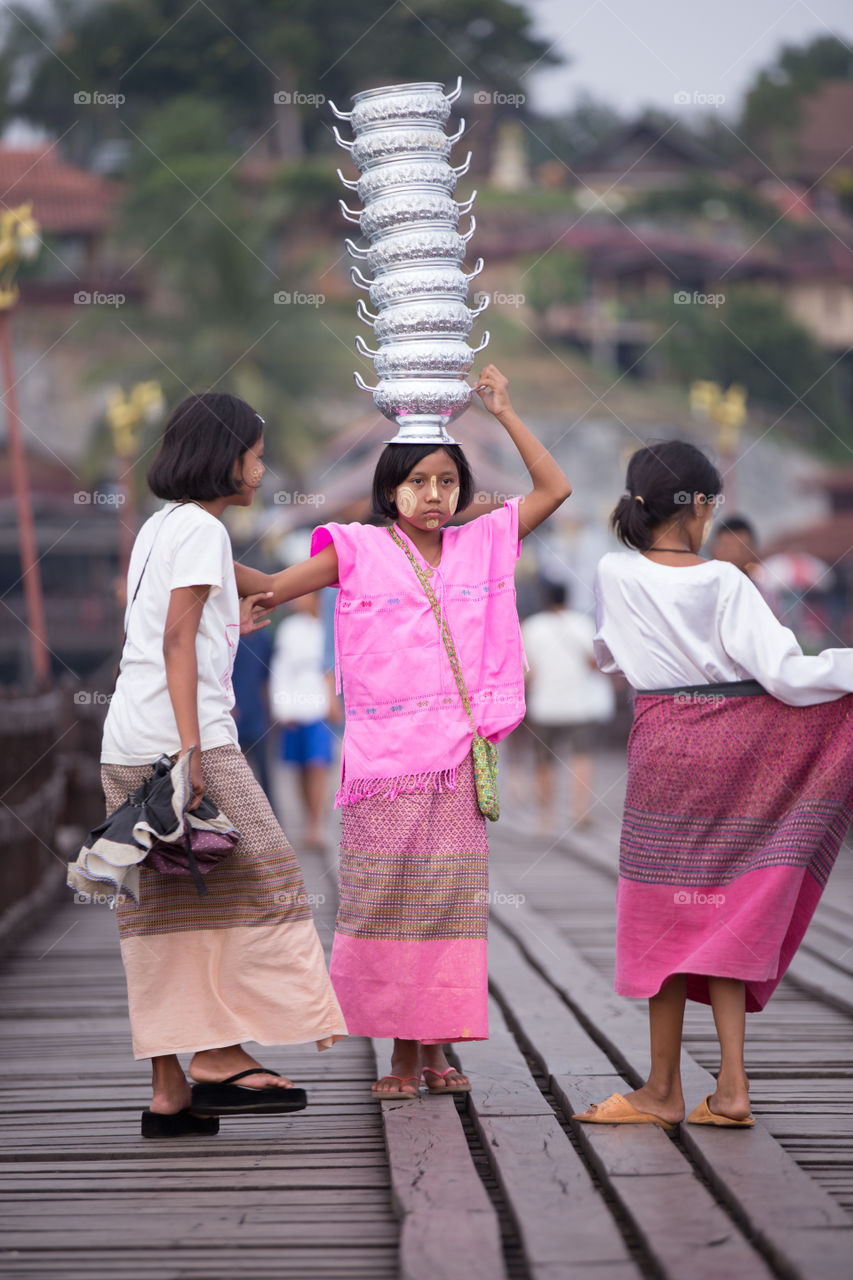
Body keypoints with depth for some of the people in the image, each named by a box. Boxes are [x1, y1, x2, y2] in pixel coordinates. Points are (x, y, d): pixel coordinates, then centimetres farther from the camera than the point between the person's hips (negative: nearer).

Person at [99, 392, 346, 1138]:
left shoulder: (159, 527, 22)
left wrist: (228, 626, 34)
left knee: (167, 908, 7)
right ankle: (217, 1057, -4)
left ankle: (169, 1089, 7)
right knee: (253, 881, -3)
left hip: (128, 747, 9)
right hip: (175, 736, -9)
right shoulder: (202, 528, -7)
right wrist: (190, 748, -21)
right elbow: (176, 640, -16)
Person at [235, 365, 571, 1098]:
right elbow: (274, 587, 2)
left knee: (451, 899, 3)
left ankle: (438, 1048, 11)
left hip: (460, 751, 2)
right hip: (386, 752, -2)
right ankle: (401, 1051, 8)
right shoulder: (359, 551, 1)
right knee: (389, 896, 0)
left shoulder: (481, 544, 8)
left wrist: (504, 412, 5)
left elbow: (555, 489, 10)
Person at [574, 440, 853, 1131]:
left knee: (668, 915, 6)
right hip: (740, 747, 0)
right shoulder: (724, 582, -9)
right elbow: (787, 674, -14)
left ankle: (665, 1089, 9)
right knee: (728, 914, 8)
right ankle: (732, 1083, 0)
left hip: (665, 751, 0)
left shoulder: (616, 575, -6)